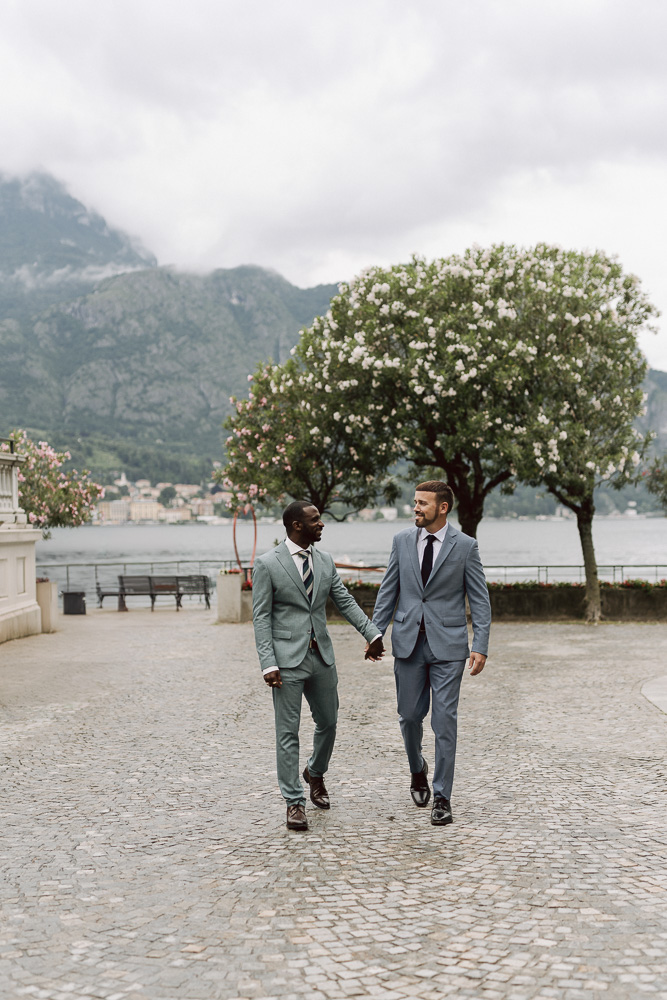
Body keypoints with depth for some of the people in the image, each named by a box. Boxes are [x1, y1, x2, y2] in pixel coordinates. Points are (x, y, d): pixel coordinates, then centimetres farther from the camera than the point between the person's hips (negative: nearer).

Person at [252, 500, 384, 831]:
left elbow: (345, 602, 10)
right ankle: (294, 801, 9)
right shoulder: (268, 564, -8)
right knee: (288, 732, -1)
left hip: (322, 655, 5)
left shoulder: (325, 561, 8)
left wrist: (372, 633, -1)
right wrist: (268, 664, -16)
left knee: (328, 722, 16)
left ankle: (315, 773, 43)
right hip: (288, 658, -5)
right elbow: (261, 617, -8)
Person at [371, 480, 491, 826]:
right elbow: (388, 591, 11)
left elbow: (480, 600, -2)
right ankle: (417, 770, 38)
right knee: (410, 715, 9)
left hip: (447, 644, -3)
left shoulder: (465, 546, -3)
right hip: (408, 641, 3)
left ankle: (441, 797, 5)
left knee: (444, 720, -3)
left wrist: (480, 647, -10)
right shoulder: (403, 541, 5)